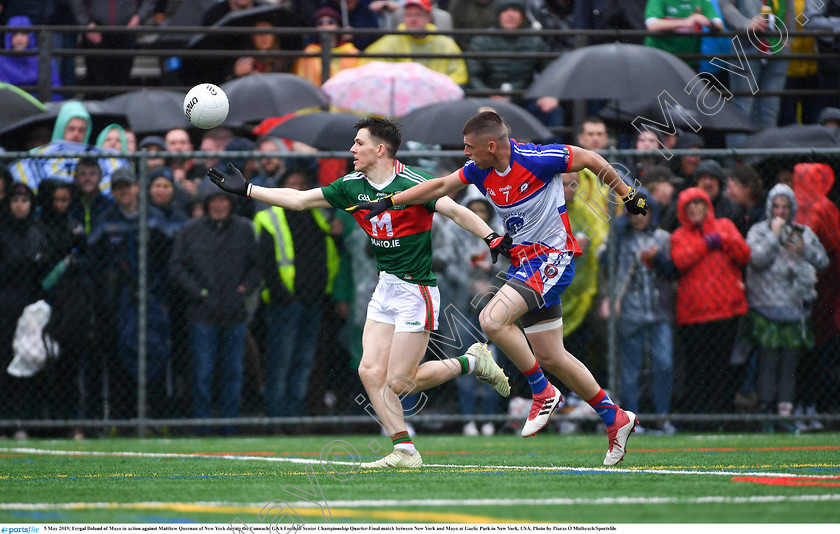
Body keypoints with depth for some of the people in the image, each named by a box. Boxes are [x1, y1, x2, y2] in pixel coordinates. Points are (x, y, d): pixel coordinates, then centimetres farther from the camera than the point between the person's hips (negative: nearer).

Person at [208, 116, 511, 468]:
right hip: (385, 289, 7)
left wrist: (492, 237, -33)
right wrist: (245, 189, 11)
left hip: (415, 291, -7)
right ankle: (405, 451, 0)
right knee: (370, 372, -6)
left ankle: (470, 362, 12)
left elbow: (457, 213, -18)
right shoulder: (351, 187, 5)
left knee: (397, 383, -8)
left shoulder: (409, 185, -16)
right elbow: (298, 200, 11)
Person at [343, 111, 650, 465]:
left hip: (551, 257, -8)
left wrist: (626, 195, 7)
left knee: (492, 320, -24)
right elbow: (440, 187, 12)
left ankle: (542, 393, -8)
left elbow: (591, 159, -5)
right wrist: (387, 202, 10)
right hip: (524, 260, 8)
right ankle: (615, 419, 22)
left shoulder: (537, 159, -18)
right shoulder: (479, 170, 1)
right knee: (551, 359, 9)